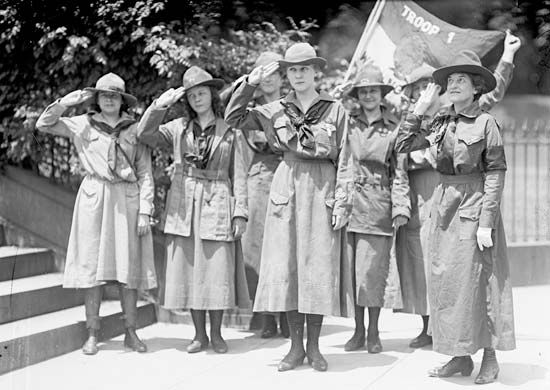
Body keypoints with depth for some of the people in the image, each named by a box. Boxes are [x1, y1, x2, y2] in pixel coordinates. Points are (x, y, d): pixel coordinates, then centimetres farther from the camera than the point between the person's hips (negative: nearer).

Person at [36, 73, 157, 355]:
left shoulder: (135, 130, 6)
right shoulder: (83, 125, 7)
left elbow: (145, 175, 4)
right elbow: (43, 125, 7)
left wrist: (145, 211, -3)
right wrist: (66, 102, -5)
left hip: (127, 201, 0)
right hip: (93, 198, 0)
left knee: (129, 267, 2)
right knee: (92, 265, 0)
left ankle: (131, 333, 11)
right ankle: (92, 334, 7)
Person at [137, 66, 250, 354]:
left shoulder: (228, 132, 6)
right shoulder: (179, 128, 9)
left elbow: (238, 175, 4)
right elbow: (145, 134, -3)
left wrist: (240, 212, -3)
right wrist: (161, 105, -14)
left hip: (217, 206, -2)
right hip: (183, 206, 2)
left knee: (218, 270, -3)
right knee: (189, 269, 3)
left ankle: (216, 333, 10)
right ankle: (199, 334, 13)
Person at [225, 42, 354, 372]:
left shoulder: (334, 110, 3)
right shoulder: (276, 110, 8)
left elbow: (344, 160, 1)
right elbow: (234, 118, 7)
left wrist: (342, 202, -6)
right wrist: (250, 84, -3)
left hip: (322, 190, -2)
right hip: (287, 187, 2)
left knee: (319, 268, 0)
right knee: (286, 267, 1)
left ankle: (313, 347, 11)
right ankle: (296, 347, 11)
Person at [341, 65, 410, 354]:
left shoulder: (394, 128, 6)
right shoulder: (347, 122, 8)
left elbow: (399, 171, 5)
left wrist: (401, 207, -3)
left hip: (378, 204, -2)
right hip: (348, 201, 2)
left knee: (372, 268, -3)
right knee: (350, 267, 4)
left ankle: (373, 332, 10)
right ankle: (358, 330, 15)